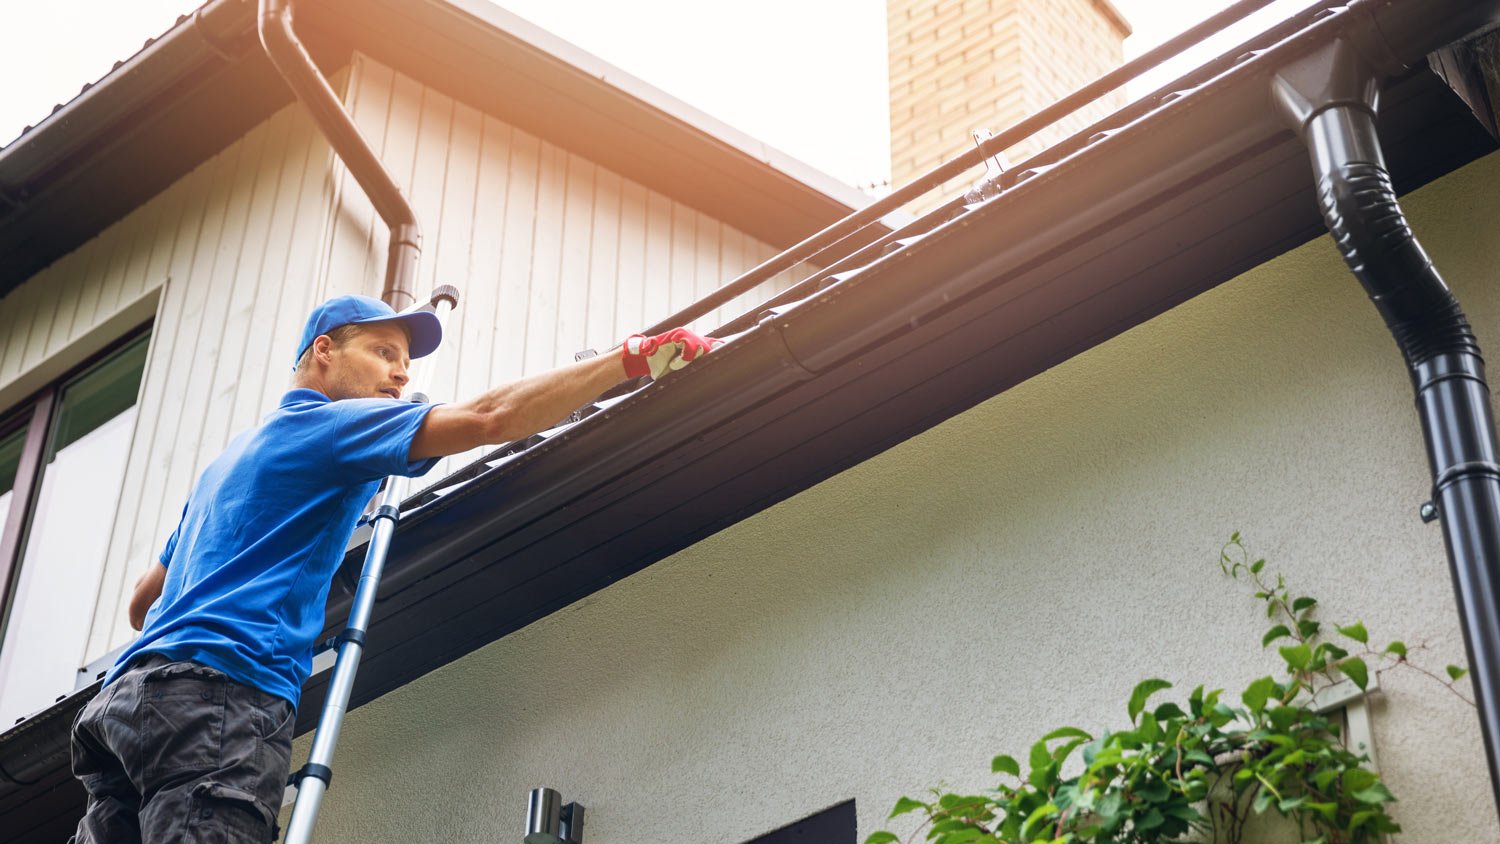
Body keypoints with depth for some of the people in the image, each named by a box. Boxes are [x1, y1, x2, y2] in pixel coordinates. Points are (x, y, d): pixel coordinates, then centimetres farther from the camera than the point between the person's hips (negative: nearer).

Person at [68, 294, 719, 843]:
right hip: (217, 693, -10)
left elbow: (142, 602, 38)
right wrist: (633, 357, -5)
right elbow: (488, 418, -7)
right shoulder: (323, 423, 5)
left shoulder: (230, 460, 35)